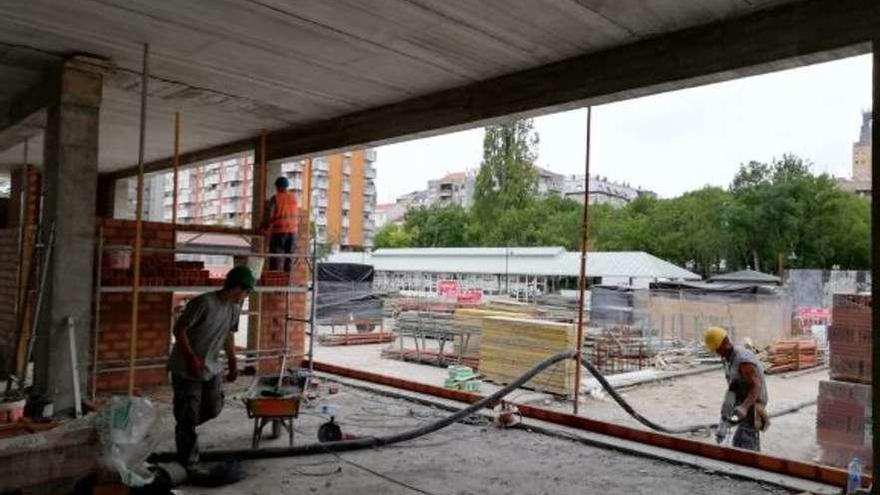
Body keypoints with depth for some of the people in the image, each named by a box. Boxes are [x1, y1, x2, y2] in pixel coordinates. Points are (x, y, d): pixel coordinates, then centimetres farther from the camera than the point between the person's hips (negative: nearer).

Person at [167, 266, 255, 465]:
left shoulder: (235, 308, 0)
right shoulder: (204, 303, -24)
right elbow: (179, 329, -20)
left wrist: (233, 363, 9)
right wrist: (190, 357, -25)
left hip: (211, 370, 7)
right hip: (186, 371, -7)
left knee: (212, 410, 14)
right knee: (188, 418, 0)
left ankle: (184, 428, 41)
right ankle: (188, 462, 12)